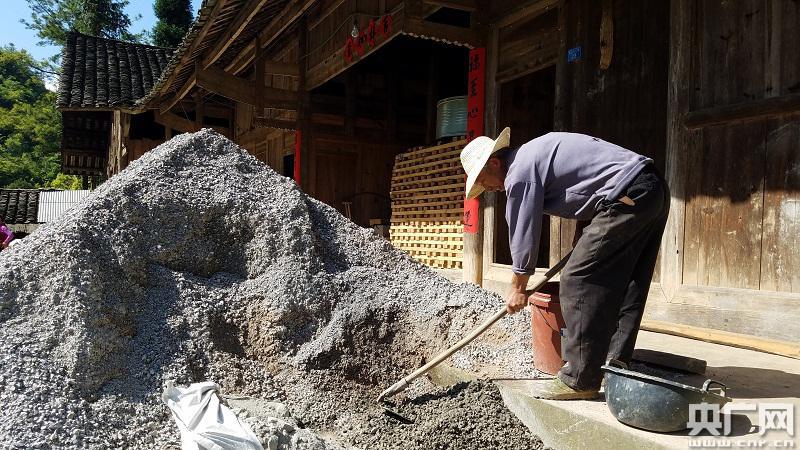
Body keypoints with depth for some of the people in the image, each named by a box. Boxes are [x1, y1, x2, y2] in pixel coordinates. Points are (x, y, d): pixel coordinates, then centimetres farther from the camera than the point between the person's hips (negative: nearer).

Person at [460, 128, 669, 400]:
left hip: (627, 197, -10)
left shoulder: (519, 172, -8)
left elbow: (524, 234, -4)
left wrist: (518, 289, 8)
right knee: (624, 290, 13)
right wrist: (582, 234, 26)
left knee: (578, 282, -6)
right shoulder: (535, 152, 22)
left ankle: (580, 381, -1)